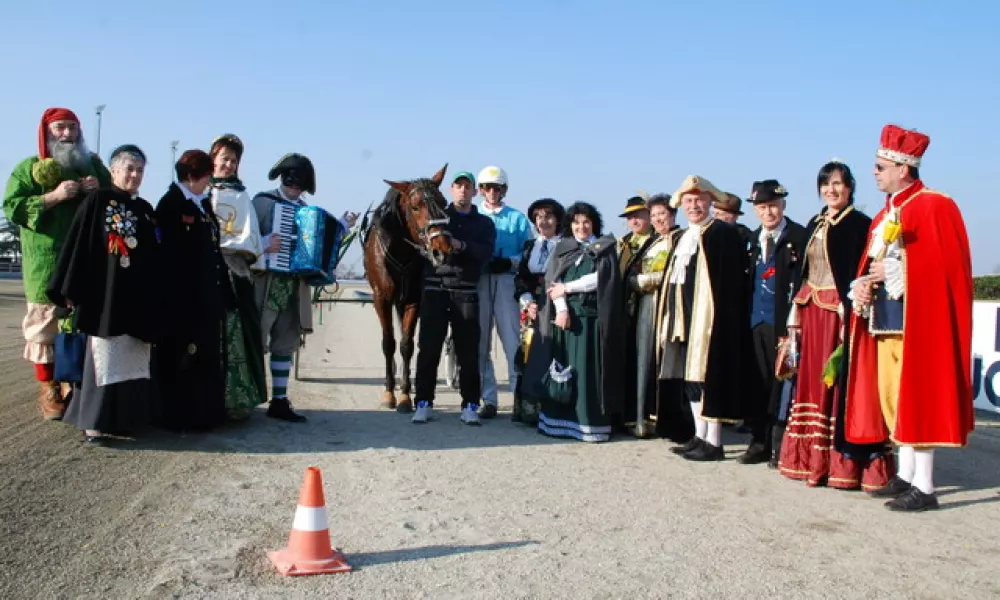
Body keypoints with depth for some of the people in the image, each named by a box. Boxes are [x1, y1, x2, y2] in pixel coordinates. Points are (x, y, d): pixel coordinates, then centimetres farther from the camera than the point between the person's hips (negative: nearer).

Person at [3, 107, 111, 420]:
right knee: (45, 324, -4)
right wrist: (54, 196, -16)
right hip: (46, 262, -3)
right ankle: (48, 389, 4)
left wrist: (100, 190, -4)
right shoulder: (29, 168, 6)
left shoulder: (93, 164, 16)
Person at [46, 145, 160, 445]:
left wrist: (155, 298, 13)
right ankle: (94, 422, -2)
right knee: (104, 358, -6)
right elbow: (77, 246, -6)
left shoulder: (145, 209, 14)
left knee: (130, 360, 10)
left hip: (138, 296, 6)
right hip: (105, 294, -6)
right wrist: (71, 290, -12)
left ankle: (124, 416, 19)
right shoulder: (97, 200, -2)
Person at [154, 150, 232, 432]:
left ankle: (205, 412, 21)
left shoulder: (204, 204, 15)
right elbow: (168, 254, -14)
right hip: (182, 297, -8)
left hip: (207, 295, 8)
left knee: (205, 354, 12)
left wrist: (224, 291, 13)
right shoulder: (170, 204, -7)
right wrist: (178, 298, -20)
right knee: (183, 355, -1)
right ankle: (179, 416, 7)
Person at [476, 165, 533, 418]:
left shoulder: (518, 218, 8)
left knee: (512, 341, -6)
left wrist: (510, 262, -13)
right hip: (477, 283, 2)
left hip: (506, 282, -2)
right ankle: (488, 399, 12)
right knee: (480, 341, 4)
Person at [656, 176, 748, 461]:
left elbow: (730, 282, -13)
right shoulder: (683, 238, 18)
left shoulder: (723, 234, -7)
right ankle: (700, 436, 19)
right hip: (682, 318, 8)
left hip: (708, 318, -8)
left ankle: (714, 442, 2)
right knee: (688, 377, 10)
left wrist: (720, 319, -19)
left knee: (706, 376, -5)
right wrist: (669, 320, 12)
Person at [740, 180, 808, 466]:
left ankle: (781, 446, 6)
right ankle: (760, 443, 17)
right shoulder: (754, 238, 15)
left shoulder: (799, 236, -4)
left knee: (782, 383, -2)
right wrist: (746, 314, 9)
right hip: (756, 319, 6)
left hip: (783, 321, -6)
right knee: (758, 383, 9)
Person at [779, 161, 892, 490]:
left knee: (840, 381, -6)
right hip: (812, 311, 7)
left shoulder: (859, 224, -5)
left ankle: (843, 463, -1)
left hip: (841, 311, -7)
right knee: (813, 380, 8)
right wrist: (797, 310, 12)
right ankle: (813, 459, 14)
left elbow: (860, 272, -12)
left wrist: (848, 312, -20)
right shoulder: (814, 225, 17)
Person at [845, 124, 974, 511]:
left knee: (917, 397, -7)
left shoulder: (935, 207, -9)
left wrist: (895, 271, -18)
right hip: (884, 320, 9)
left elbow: (948, 264, -17)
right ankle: (905, 476, 21)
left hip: (916, 320, -9)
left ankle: (924, 488, -1)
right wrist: (861, 285, -1)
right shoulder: (885, 215, 17)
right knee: (891, 397, 11)